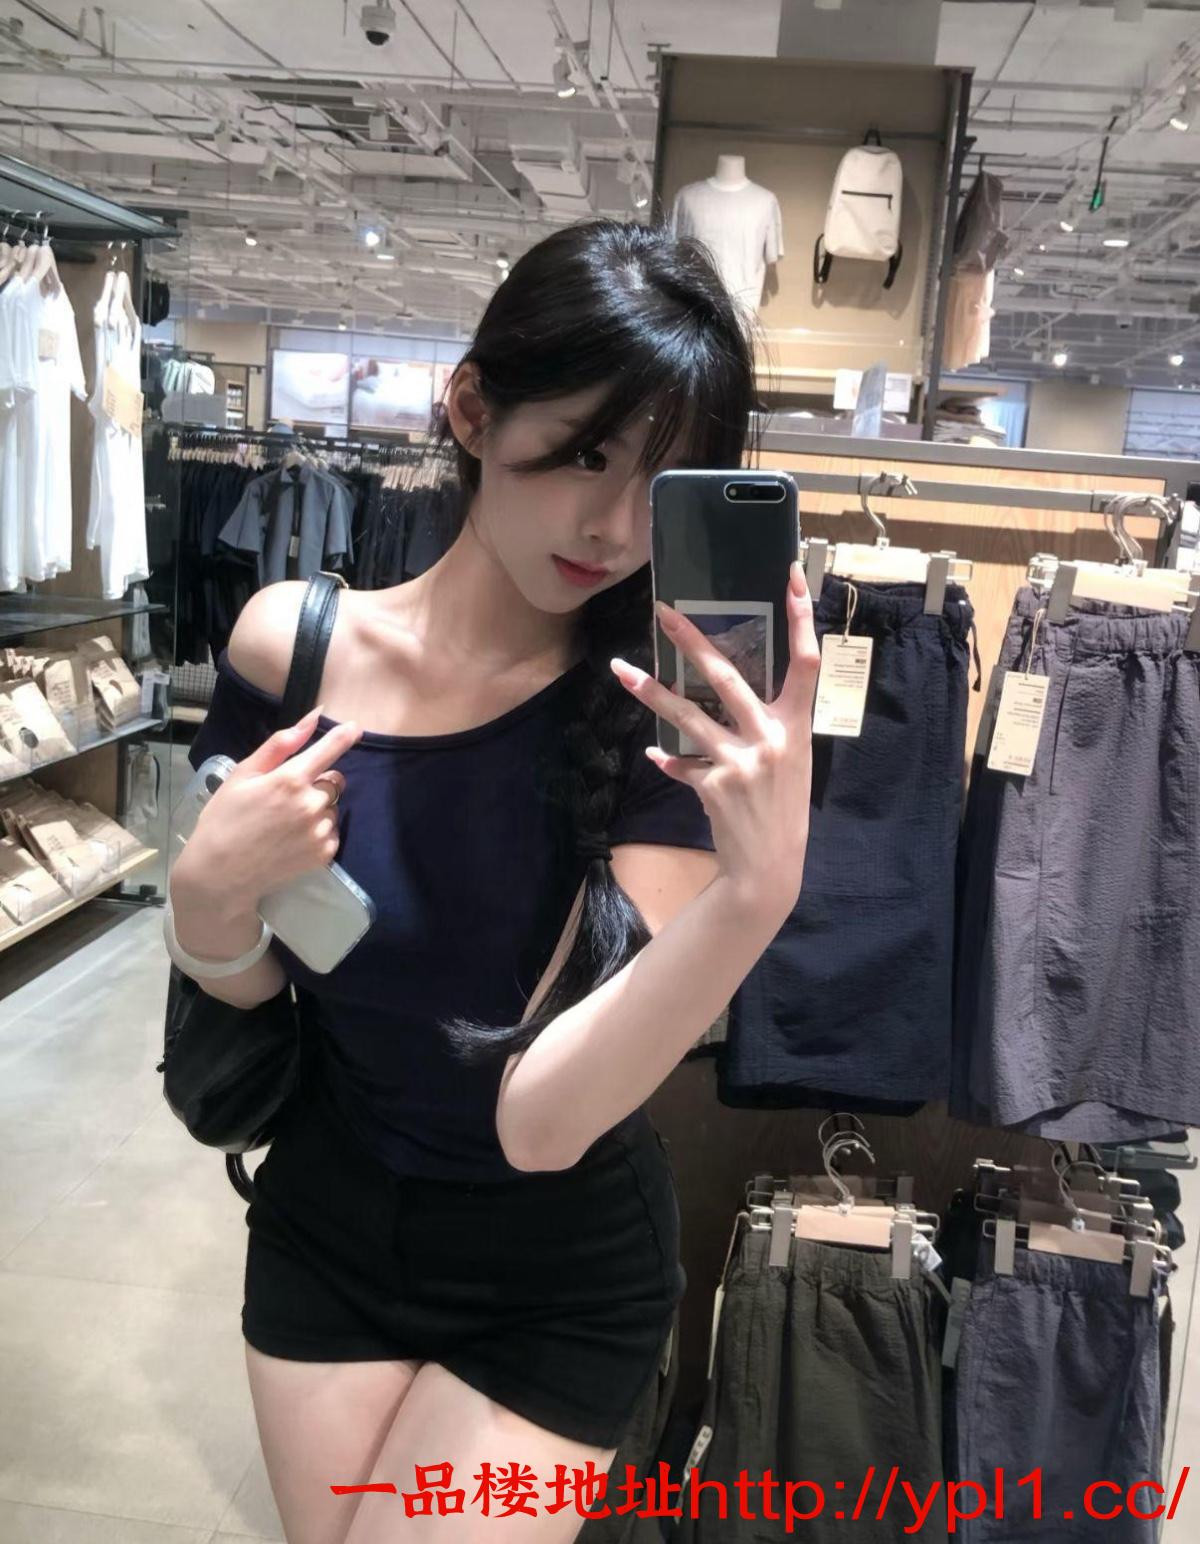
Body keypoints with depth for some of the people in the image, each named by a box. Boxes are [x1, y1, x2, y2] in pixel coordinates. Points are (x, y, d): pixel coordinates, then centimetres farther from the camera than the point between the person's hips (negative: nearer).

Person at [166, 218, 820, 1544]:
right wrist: (210, 893, -24)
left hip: (561, 1275, -3)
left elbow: (541, 1120, -30)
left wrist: (757, 891, -45)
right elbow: (244, 983, -2)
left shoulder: (666, 718, -23)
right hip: (324, 1222, 3)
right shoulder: (291, 642, -13)